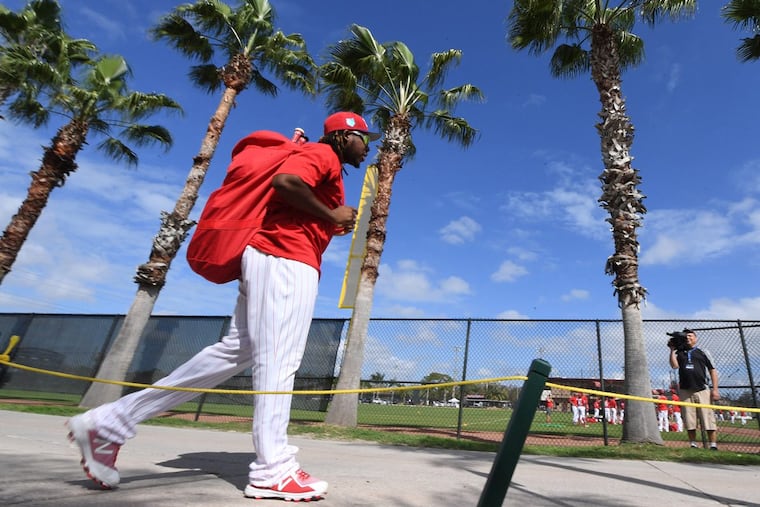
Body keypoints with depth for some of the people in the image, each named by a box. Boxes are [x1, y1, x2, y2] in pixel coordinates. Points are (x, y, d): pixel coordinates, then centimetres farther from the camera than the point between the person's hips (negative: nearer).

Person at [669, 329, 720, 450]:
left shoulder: (703, 352, 11)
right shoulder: (679, 352, 14)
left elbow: (712, 371, 8)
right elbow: (674, 365, -4)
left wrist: (715, 389, -1)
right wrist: (672, 350, -4)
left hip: (702, 390, -1)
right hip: (685, 391, 1)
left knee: (708, 419, -5)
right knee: (689, 420, 3)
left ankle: (713, 446, 1)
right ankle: (693, 445, 9)